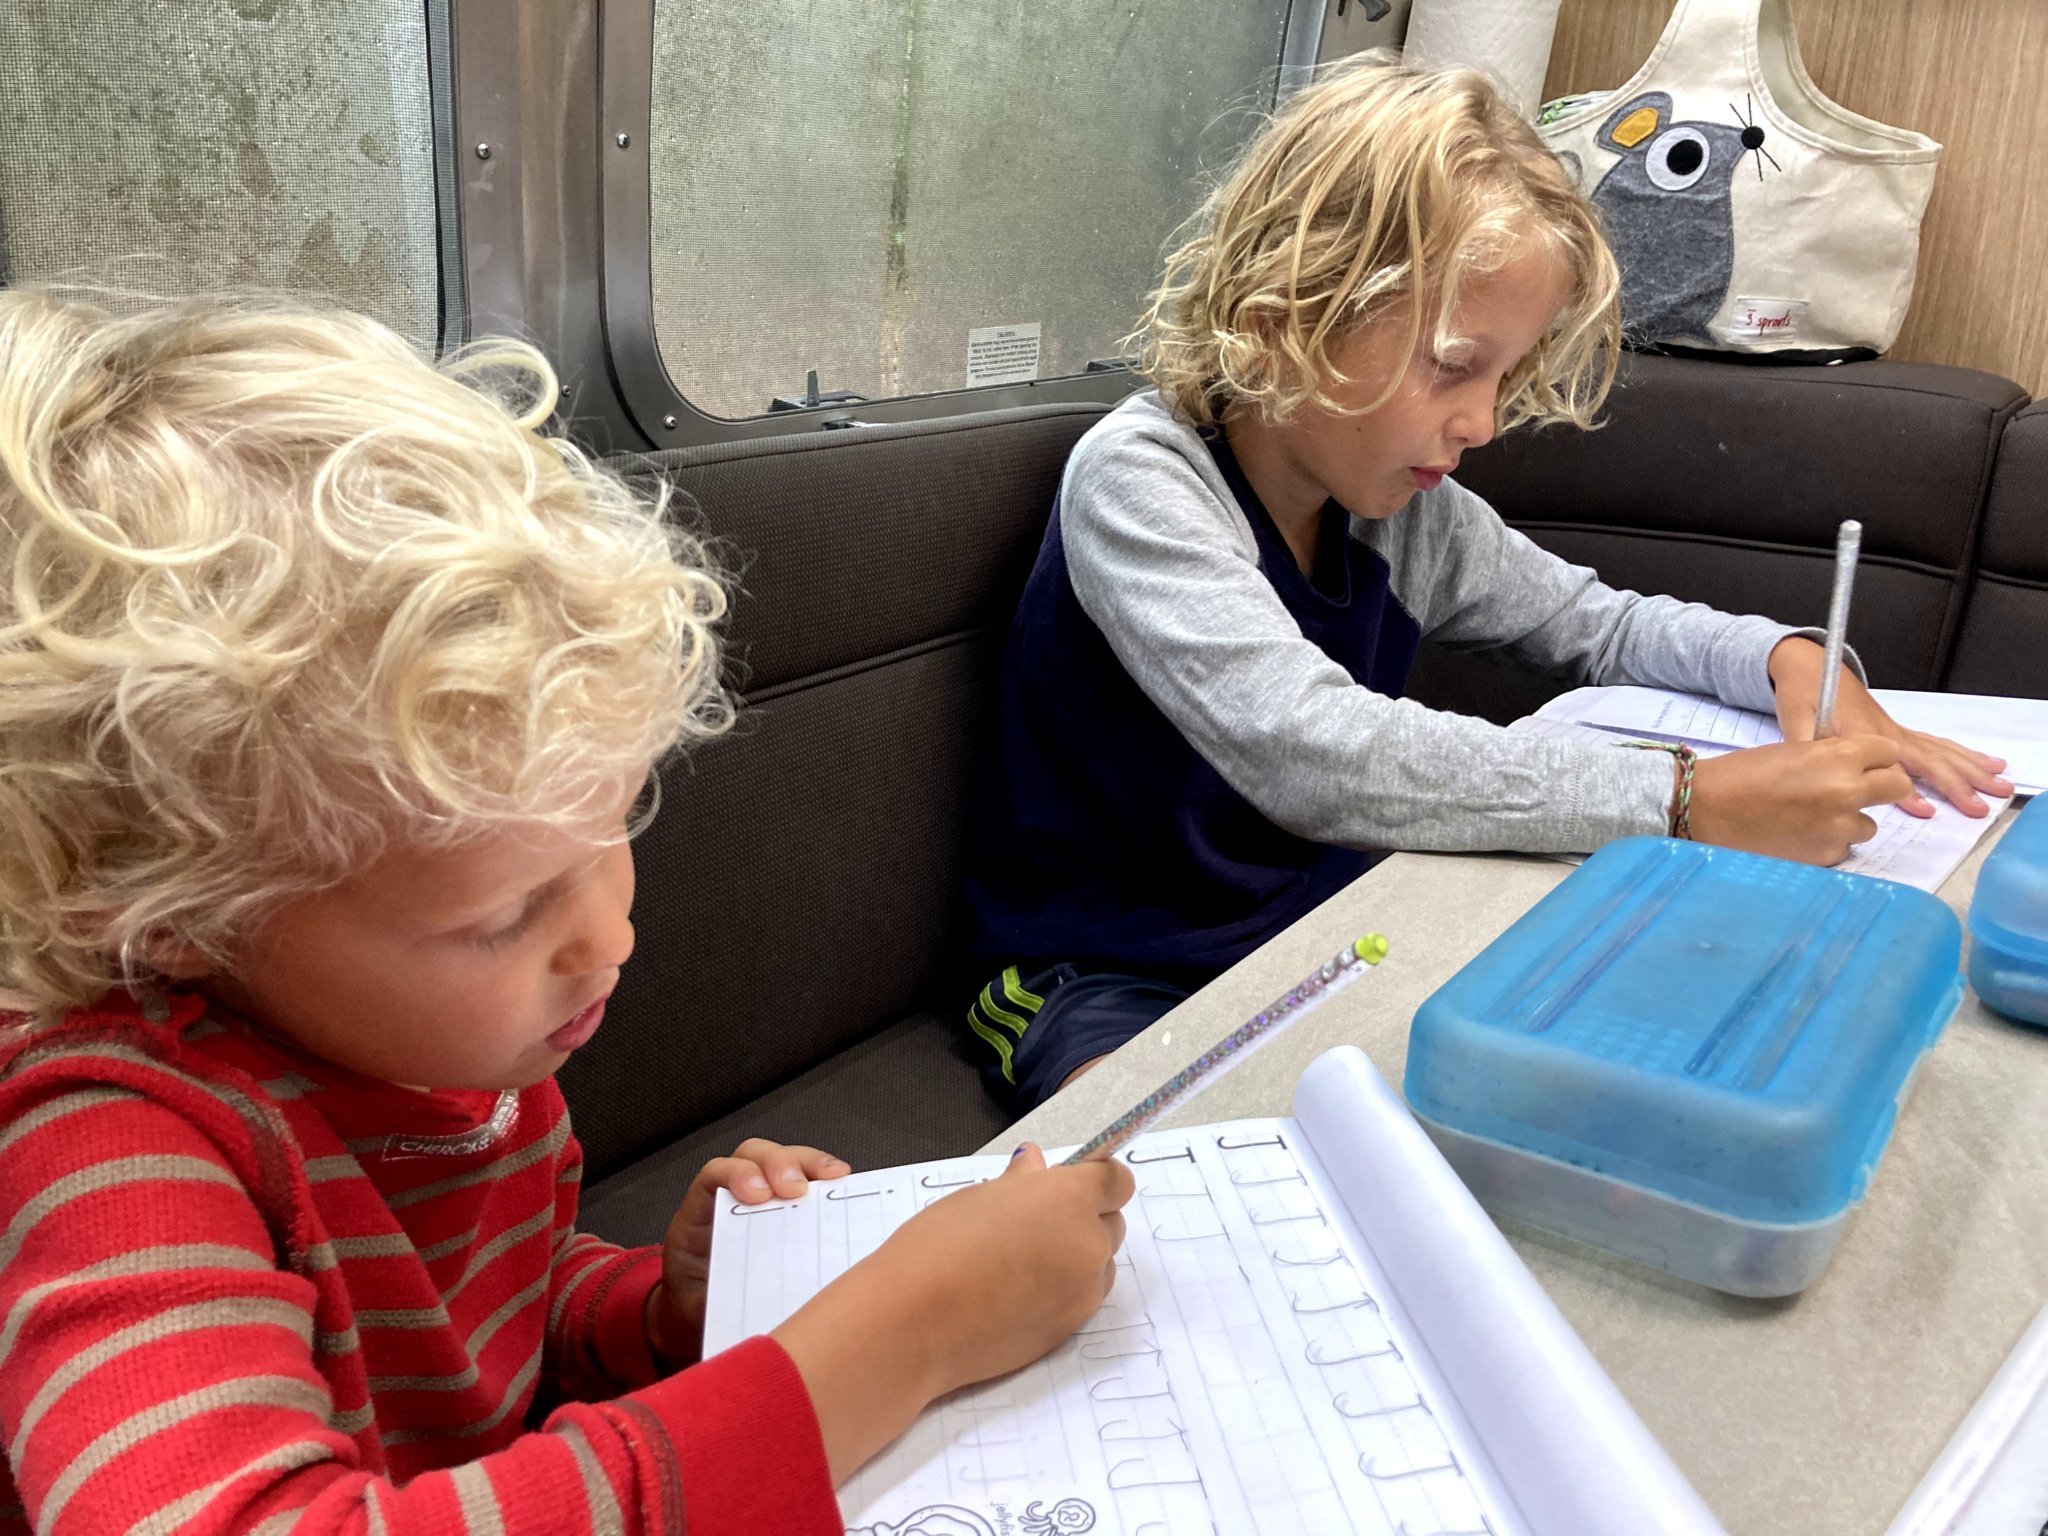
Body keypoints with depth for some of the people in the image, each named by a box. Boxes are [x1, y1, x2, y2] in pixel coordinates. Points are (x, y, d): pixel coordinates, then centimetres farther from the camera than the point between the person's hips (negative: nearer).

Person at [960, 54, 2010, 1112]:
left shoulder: (1410, 510, 1)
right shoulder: (1137, 478, -21)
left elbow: (1597, 625, 18)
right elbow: (1307, 752, -35)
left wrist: (1786, 658, -5)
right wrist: (1684, 801, -33)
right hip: (1111, 988, -6)